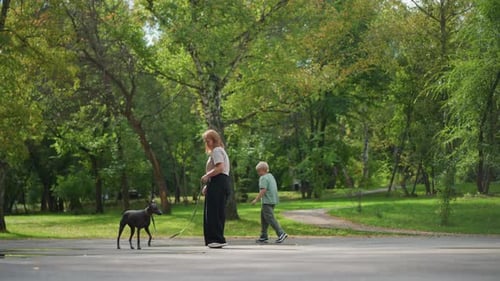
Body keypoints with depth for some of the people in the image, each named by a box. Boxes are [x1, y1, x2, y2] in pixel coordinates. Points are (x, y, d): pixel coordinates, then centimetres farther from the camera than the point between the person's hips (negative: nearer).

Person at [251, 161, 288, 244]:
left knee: (270, 218, -11)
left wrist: (256, 199, -18)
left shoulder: (263, 178, -11)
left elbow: (263, 190, -21)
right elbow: (274, 189, 23)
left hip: (267, 201, -10)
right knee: (264, 218, 14)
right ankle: (263, 236, 16)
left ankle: (281, 233, -18)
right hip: (273, 200, 10)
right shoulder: (271, 176, 17)